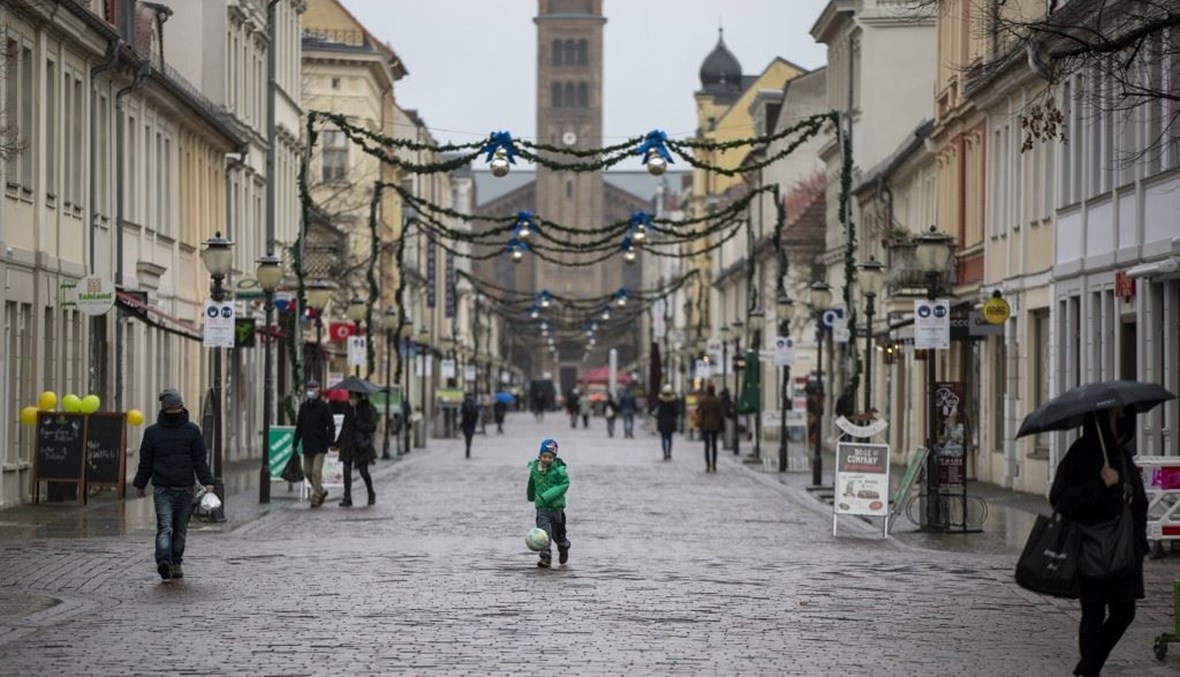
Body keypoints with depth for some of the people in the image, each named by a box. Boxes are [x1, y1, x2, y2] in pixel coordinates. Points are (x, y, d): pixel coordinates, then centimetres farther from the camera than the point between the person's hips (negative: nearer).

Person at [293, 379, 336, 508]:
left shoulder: (324, 407, -5)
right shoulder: (304, 407, 10)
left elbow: (331, 426, -7)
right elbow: (299, 426, 16)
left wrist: (330, 442, -16)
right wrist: (296, 443, 12)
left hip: (319, 445, -6)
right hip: (307, 446, 6)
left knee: (316, 471, -10)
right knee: (307, 471, 8)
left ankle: (316, 497, -2)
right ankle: (321, 491, 26)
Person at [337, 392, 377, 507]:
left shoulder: (367, 408, -5)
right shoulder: (348, 408, 10)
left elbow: (372, 427, -7)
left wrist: (359, 425, -20)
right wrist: (338, 442, 16)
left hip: (361, 444, -4)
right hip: (348, 444, 5)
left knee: (363, 471, -1)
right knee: (347, 471, -3)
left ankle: (371, 494, 22)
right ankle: (347, 498, -1)